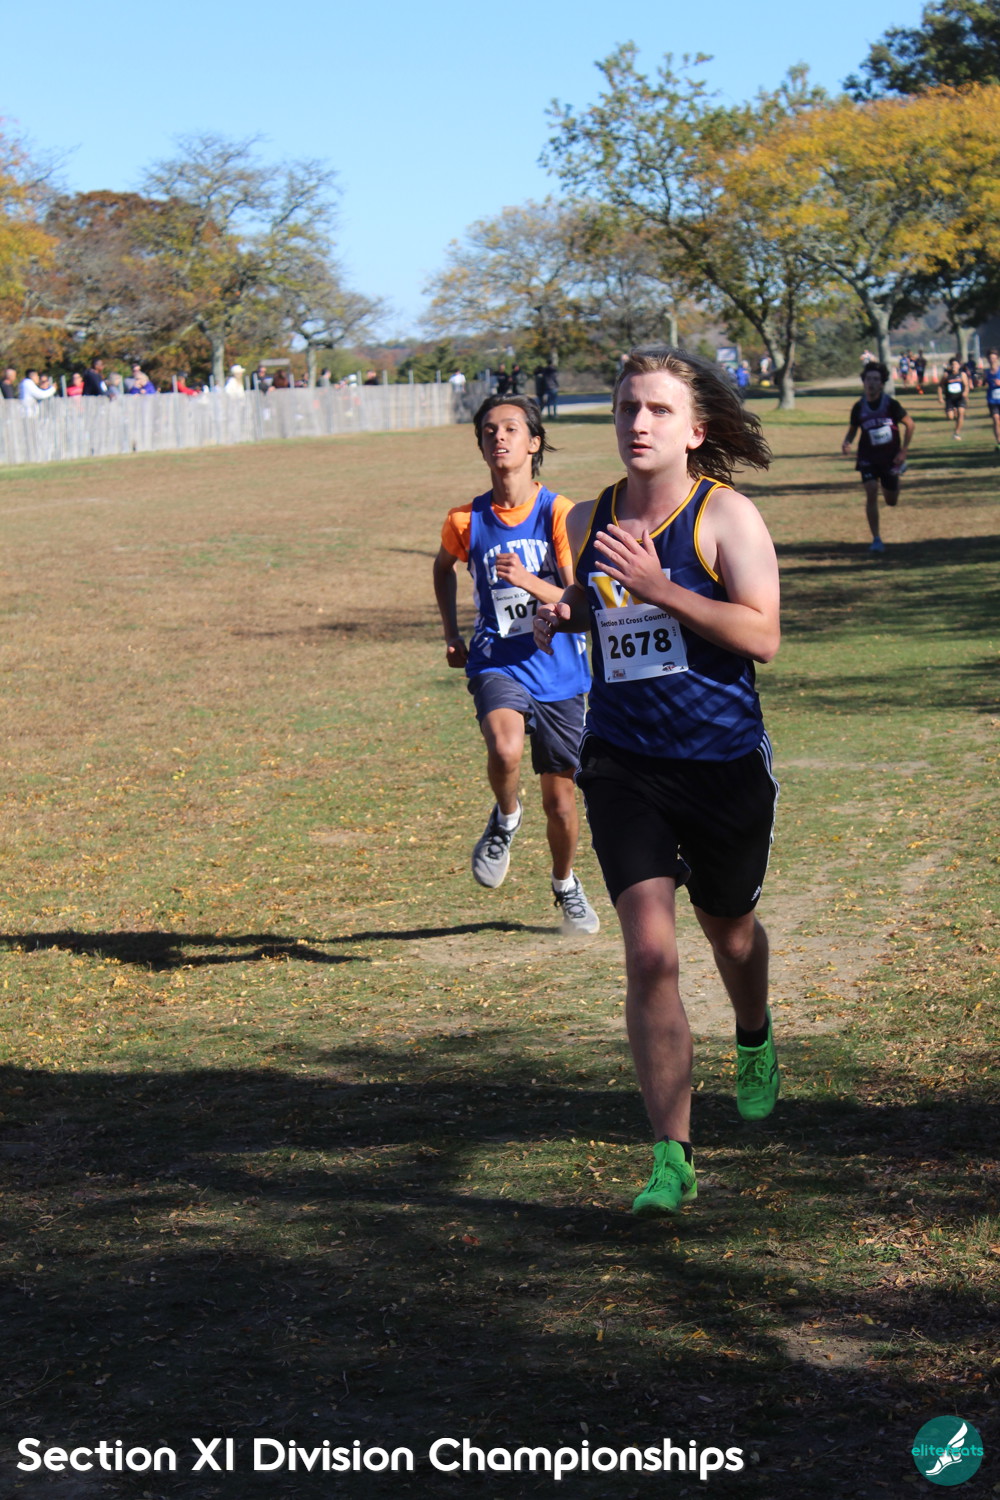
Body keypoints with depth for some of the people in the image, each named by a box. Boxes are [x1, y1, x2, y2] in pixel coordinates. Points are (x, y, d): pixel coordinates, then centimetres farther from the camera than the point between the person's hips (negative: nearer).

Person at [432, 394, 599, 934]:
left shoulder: (559, 513, -9)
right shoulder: (466, 519, -1)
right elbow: (443, 567, 23)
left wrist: (528, 582, -29)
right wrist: (451, 633, 15)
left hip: (558, 670, 0)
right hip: (497, 663, 0)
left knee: (560, 799, 9)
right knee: (505, 749, -32)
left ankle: (566, 887, 38)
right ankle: (506, 818, 1)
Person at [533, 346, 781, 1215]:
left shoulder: (726, 516, -10)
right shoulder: (589, 521, 5)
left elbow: (763, 636, -19)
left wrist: (659, 587, -27)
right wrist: (560, 617, 0)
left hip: (724, 762, -2)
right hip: (622, 763, 2)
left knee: (727, 926, 20)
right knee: (649, 952, -12)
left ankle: (756, 1045, 55)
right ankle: (673, 1158, -10)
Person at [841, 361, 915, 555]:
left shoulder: (891, 404, -13)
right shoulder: (859, 407, -6)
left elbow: (909, 424, -2)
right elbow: (853, 429, 10)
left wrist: (903, 451, -7)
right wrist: (847, 443, -13)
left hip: (890, 457, -1)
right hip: (868, 457, 1)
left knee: (892, 501, 11)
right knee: (871, 492, -19)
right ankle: (876, 539, -11)